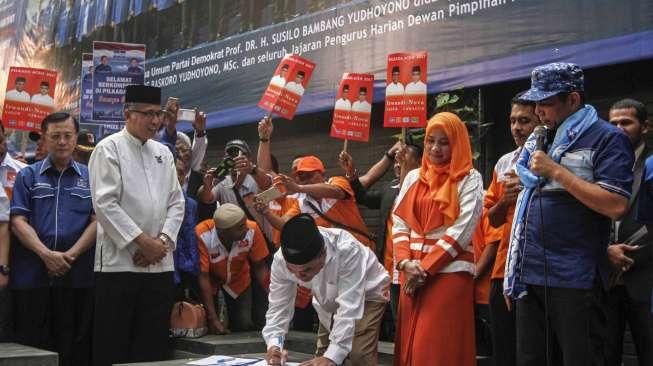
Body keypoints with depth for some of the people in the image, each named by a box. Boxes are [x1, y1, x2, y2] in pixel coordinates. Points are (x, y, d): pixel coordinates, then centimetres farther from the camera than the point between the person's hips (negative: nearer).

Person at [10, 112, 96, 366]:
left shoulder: (90, 177, 10)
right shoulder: (28, 176, 10)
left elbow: (97, 221, 2)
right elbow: (18, 221, 0)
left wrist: (71, 255, -11)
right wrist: (46, 254, -14)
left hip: (78, 275, 0)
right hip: (32, 275, 0)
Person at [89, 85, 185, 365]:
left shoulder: (163, 152, 15)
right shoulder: (109, 148, -2)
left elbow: (176, 203, 12)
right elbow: (105, 203, -12)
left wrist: (162, 241, -4)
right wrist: (142, 241, -14)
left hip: (160, 264, 6)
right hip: (119, 262, -5)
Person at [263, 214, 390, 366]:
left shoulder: (347, 250, -41)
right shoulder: (281, 260, -28)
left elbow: (350, 307, -42)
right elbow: (278, 306, -19)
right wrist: (273, 345, -36)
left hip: (366, 296, -4)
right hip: (330, 304, 4)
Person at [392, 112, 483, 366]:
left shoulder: (469, 179, 0)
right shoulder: (413, 177, 15)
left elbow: (462, 230, -8)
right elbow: (399, 223, 10)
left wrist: (426, 267, -12)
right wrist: (405, 262, -7)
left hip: (449, 271, -5)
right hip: (412, 272, 5)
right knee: (410, 345, 5)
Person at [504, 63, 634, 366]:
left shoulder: (607, 138, -5)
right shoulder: (538, 140, 16)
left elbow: (616, 206, -18)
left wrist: (556, 171, -16)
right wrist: (513, 271, 16)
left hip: (575, 278, -7)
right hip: (529, 275, 7)